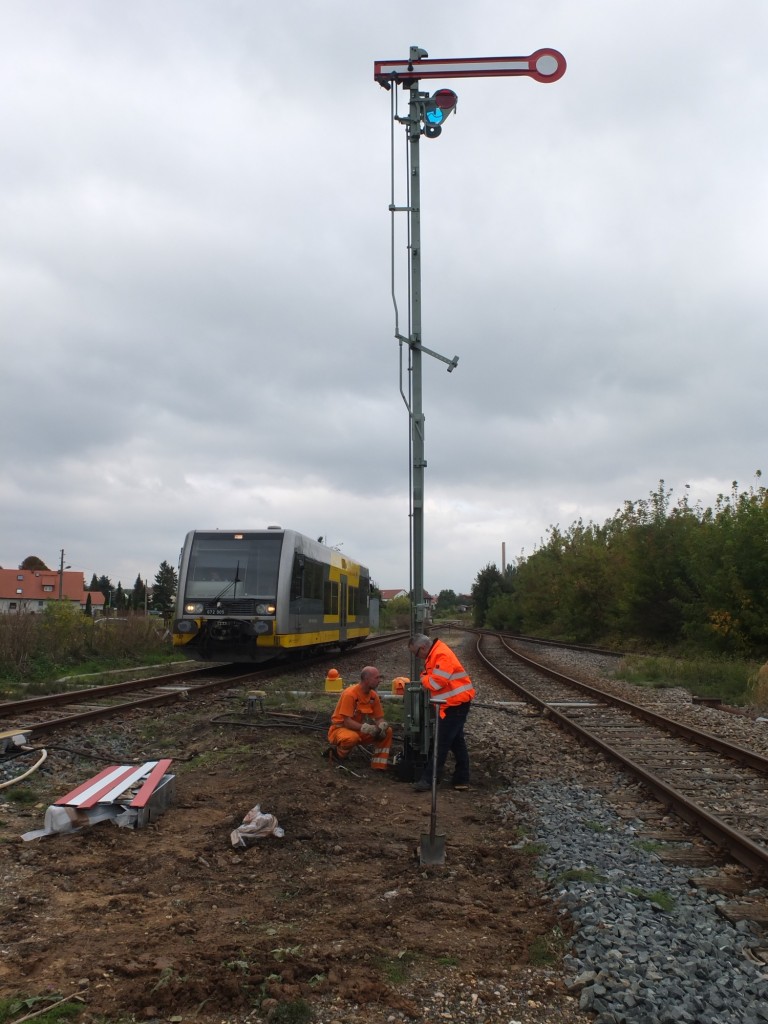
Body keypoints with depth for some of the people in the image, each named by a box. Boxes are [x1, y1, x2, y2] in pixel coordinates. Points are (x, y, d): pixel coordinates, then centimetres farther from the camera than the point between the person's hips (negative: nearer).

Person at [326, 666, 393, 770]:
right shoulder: (350, 694, -24)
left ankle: (379, 766, -4)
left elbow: (380, 718, 2)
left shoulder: (373, 695, -4)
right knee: (352, 738, -40)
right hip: (340, 729, -7)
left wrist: (382, 726, -22)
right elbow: (346, 722, -27)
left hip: (359, 730, 7)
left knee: (387, 731, -10)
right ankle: (336, 752, -7)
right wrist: (366, 728, -38)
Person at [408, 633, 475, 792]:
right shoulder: (435, 654, 12)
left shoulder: (441, 655, -22)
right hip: (454, 704, 11)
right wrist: (426, 678, -5)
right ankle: (461, 779, 22)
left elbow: (436, 682, -26)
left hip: (455, 705, -11)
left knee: (441, 744, -6)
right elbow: (433, 678, 16)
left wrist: (424, 679, -7)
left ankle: (428, 779, -1)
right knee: (456, 742, 15)